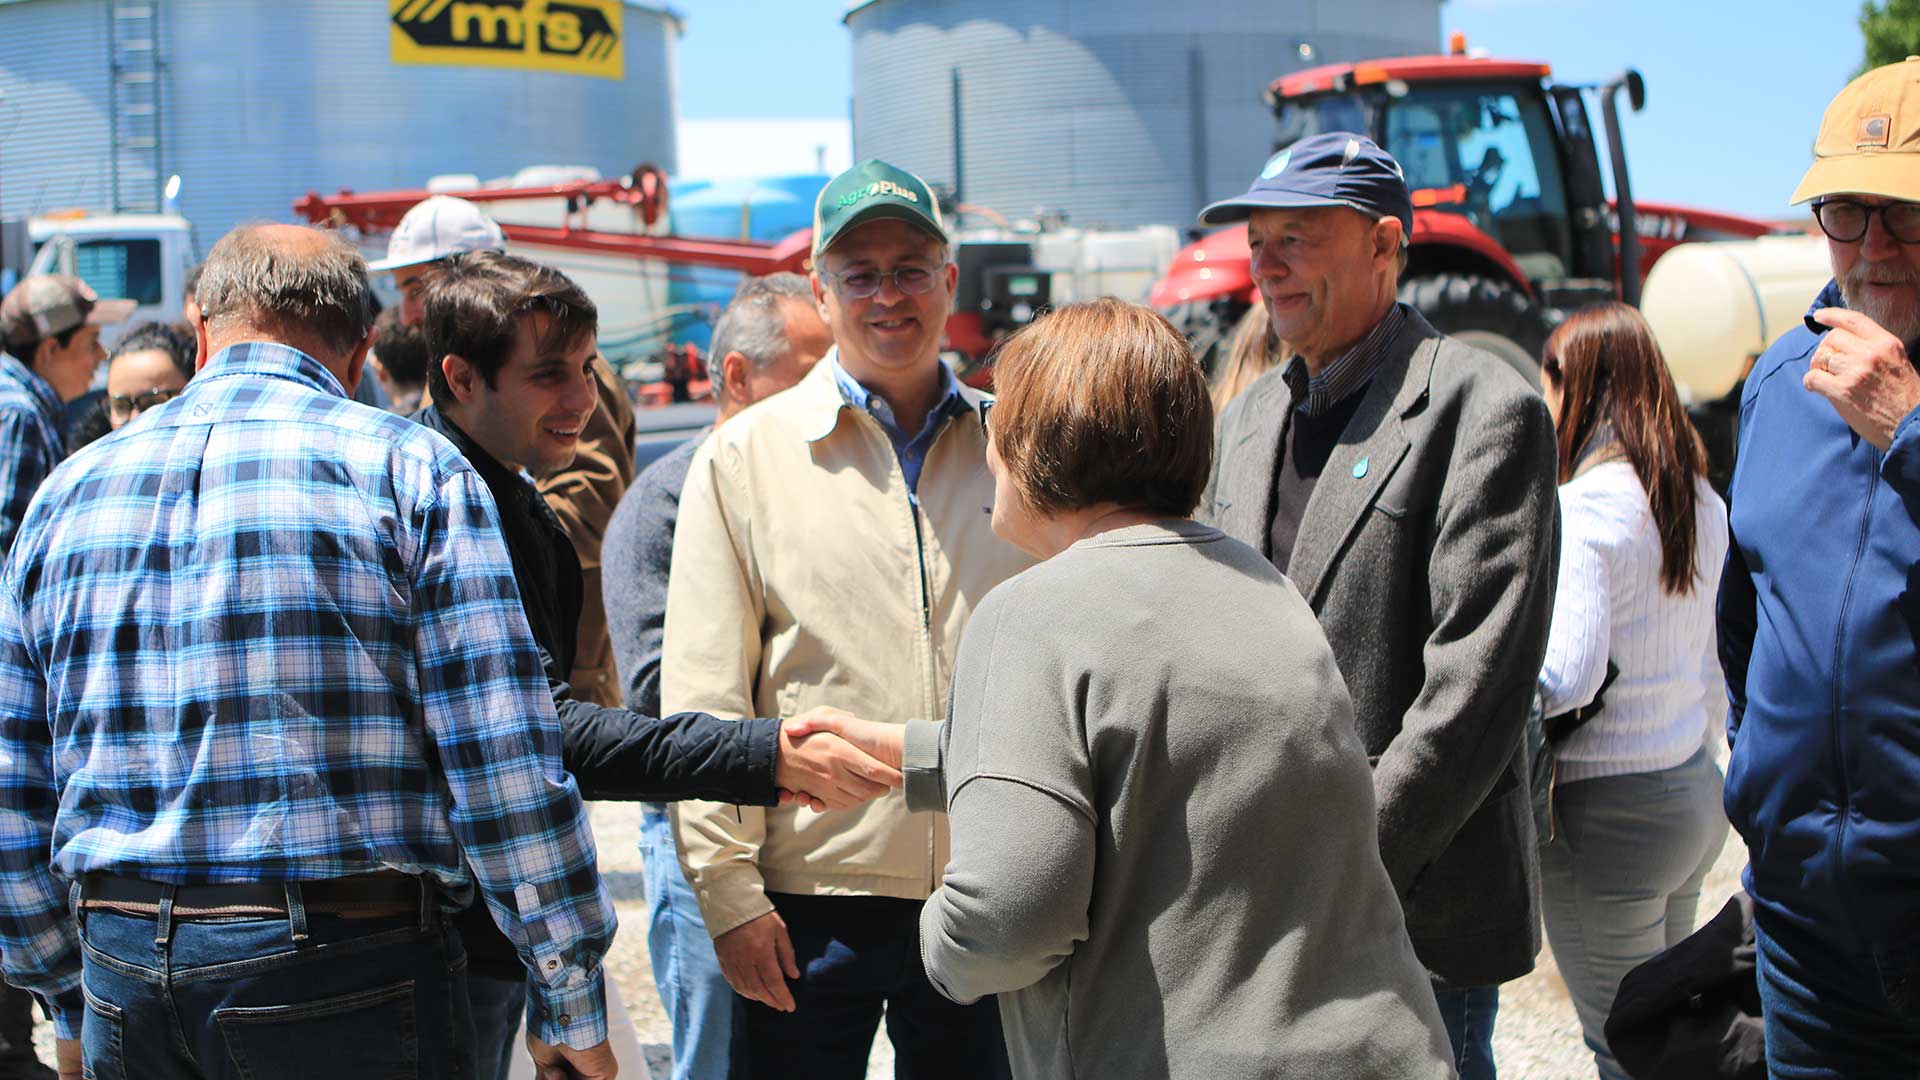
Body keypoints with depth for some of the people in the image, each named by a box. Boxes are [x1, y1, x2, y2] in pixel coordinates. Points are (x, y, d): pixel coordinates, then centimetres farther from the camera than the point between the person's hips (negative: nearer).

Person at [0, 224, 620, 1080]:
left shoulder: (69, 489, 10)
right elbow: (503, 760, -11)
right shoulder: (410, 470, -4)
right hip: (348, 976, -4)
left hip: (125, 984, 4)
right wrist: (570, 1008, -3)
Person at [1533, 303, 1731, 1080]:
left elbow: (1567, 673, -27)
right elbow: (1717, 668, 14)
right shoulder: (1701, 501, 7)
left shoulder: (1582, 507, -18)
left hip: (1611, 811, -8)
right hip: (1696, 788, 8)